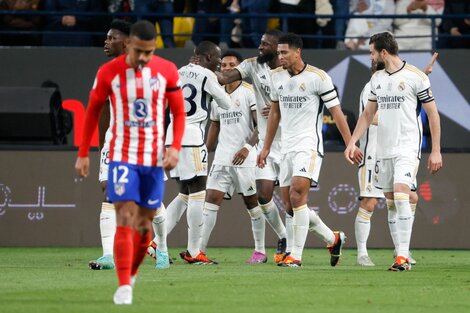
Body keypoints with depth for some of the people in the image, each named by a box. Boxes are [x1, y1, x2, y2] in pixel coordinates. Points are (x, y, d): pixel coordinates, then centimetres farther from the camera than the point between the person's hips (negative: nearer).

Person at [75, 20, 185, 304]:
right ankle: (124, 287, -15)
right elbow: (93, 111, 6)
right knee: (125, 221, -14)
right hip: (123, 157, -2)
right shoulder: (109, 72, -5)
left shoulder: (167, 71, -3)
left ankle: (132, 273, 31)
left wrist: (175, 147, -9)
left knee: (145, 224, 9)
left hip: (154, 158, 2)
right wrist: (83, 154, 7)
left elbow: (179, 112, 5)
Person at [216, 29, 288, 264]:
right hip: (266, 143, 4)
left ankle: (290, 249, 3)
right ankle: (282, 236, 22)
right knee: (263, 196, -1)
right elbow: (225, 78, -8)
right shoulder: (253, 66, 3)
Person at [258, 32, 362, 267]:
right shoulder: (277, 77, 10)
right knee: (290, 205, 5)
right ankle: (333, 239, 25)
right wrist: (266, 147, 22)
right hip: (287, 148, 7)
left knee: (297, 197, -21)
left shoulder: (318, 77, -9)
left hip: (309, 145, -7)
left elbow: (336, 112, -6)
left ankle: (296, 255, -18)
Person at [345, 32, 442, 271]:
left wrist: (436, 151, -6)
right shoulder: (376, 79, 11)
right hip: (383, 150, 7)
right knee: (391, 203, 6)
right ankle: (401, 256, 11)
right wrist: (352, 142, 9)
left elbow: (432, 114, -4)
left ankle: (403, 256, -19)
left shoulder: (415, 77, -8)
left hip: (408, 148, -7)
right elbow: (368, 114, 19)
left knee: (401, 195, -20)